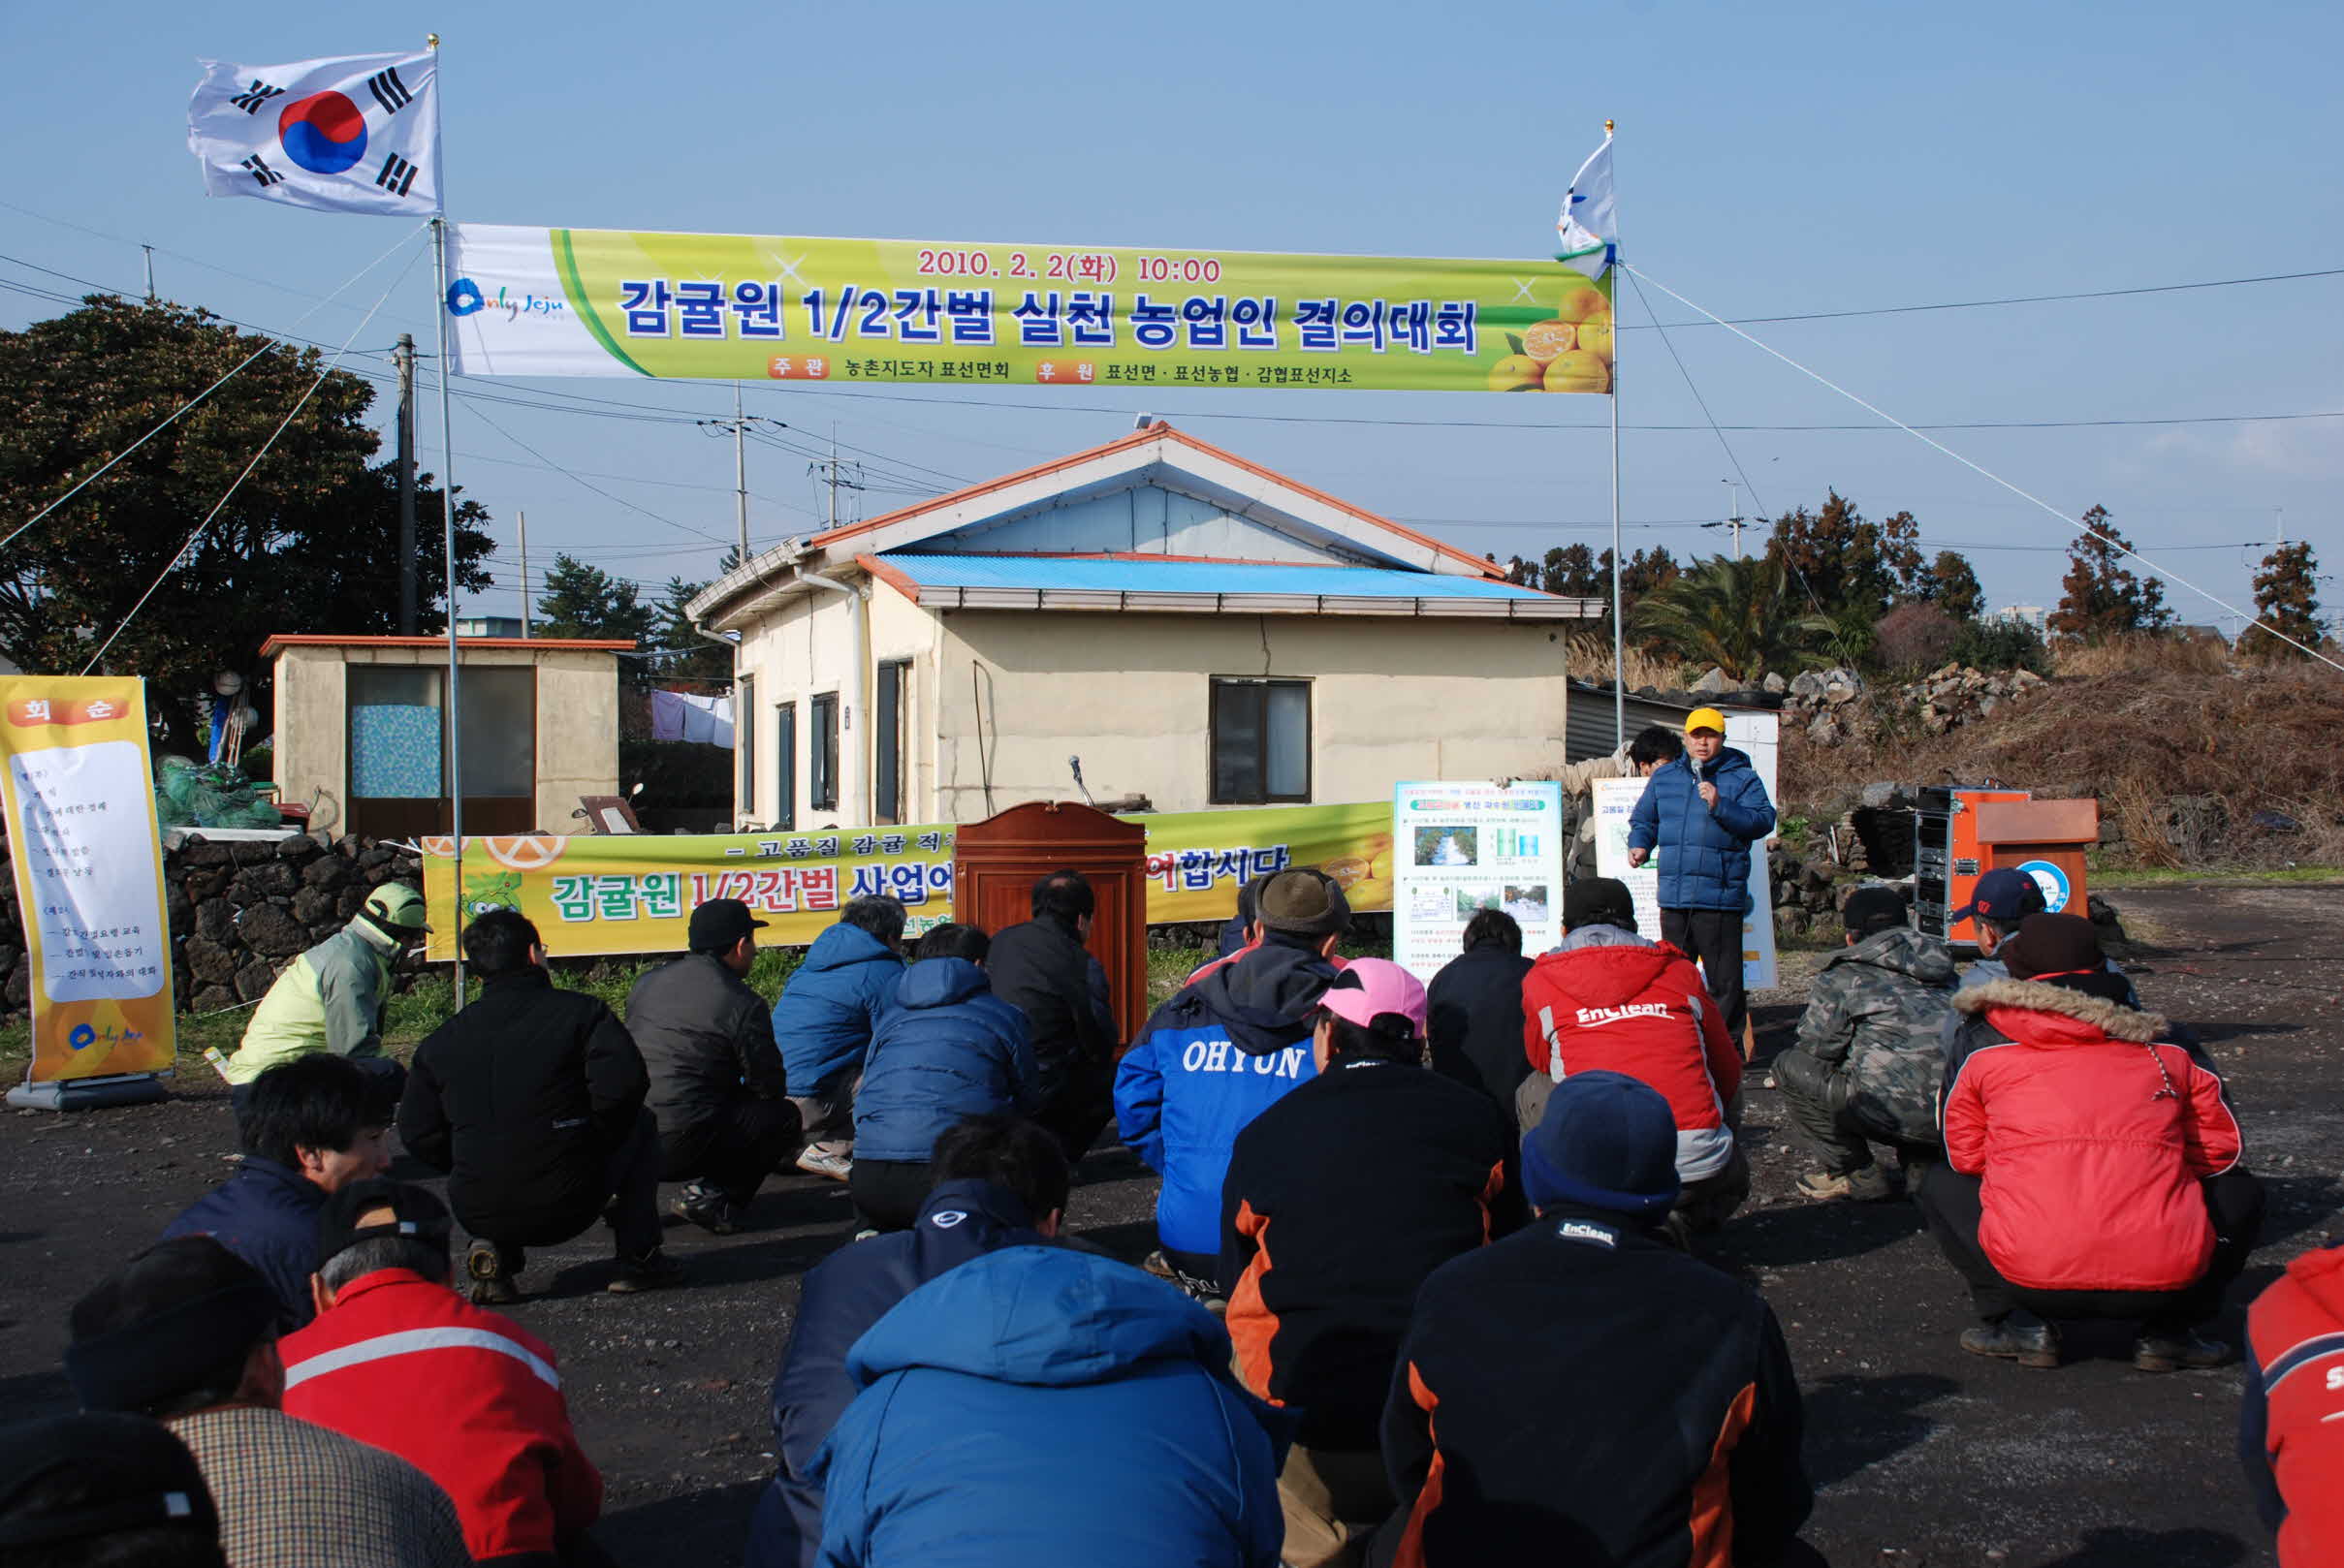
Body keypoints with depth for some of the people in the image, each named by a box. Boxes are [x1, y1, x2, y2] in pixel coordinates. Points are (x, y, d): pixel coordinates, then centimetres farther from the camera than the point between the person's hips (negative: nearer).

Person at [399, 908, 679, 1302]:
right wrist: (598, 1140, 3)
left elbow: (416, 1133, 7)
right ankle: (637, 1258, 16)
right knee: (641, 1125, 23)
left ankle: (493, 1251, 12)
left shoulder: (441, 1040, 7)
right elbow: (621, 1084, -16)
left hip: (477, 1214, 3)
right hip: (565, 1209, -3)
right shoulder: (578, 1011, -3)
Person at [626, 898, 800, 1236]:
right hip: (680, 1149, -7)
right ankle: (714, 1195, -3)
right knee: (783, 1116, 10)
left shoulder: (648, 982, 13)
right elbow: (770, 1088, -1)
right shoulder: (743, 1004, -7)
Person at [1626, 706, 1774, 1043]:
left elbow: (1763, 821, -10)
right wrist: (1639, 844, 3)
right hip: (1673, 897, 5)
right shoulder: (1664, 777, 16)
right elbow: (1643, 819, 24)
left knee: (1724, 978, -3)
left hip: (1719, 899, -5)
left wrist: (1721, 807, -21)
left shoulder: (1742, 778, 2)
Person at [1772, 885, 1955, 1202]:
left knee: (1789, 1067, 9)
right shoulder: (1945, 973, 23)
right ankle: (1924, 1165, 17)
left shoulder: (1842, 976, 6)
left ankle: (1857, 1176, 10)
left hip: (1896, 1114, -7)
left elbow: (1817, 1049, 5)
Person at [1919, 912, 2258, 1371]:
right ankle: (2168, 1332, 15)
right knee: (2241, 1191, 31)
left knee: (1941, 1187, 29)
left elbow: (1965, 1157, 22)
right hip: (2165, 1283, 1)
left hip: (2030, 1278, -1)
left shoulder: (1983, 1054, 12)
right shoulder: (2167, 1050, 15)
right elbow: (2221, 1150, 24)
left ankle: (2016, 1322, 11)